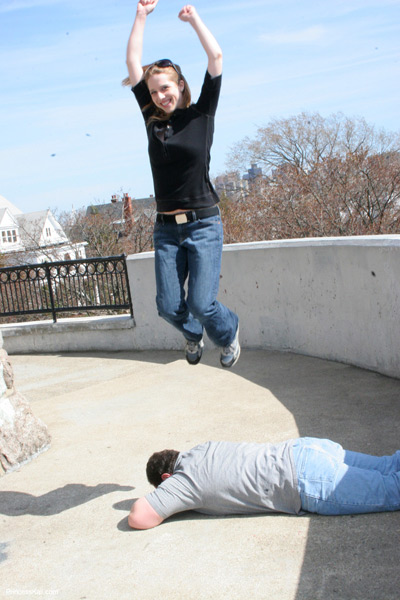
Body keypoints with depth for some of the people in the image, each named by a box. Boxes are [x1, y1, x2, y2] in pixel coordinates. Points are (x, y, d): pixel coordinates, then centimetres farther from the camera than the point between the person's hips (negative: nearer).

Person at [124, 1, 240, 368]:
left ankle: (229, 333, 24)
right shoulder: (152, 118, 8)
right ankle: (194, 335, 37)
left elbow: (216, 56, -6)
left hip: (203, 225, -3)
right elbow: (133, 62, 7)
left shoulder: (201, 114, 2)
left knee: (201, 303, -10)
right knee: (168, 306, 2)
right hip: (166, 228, 4)